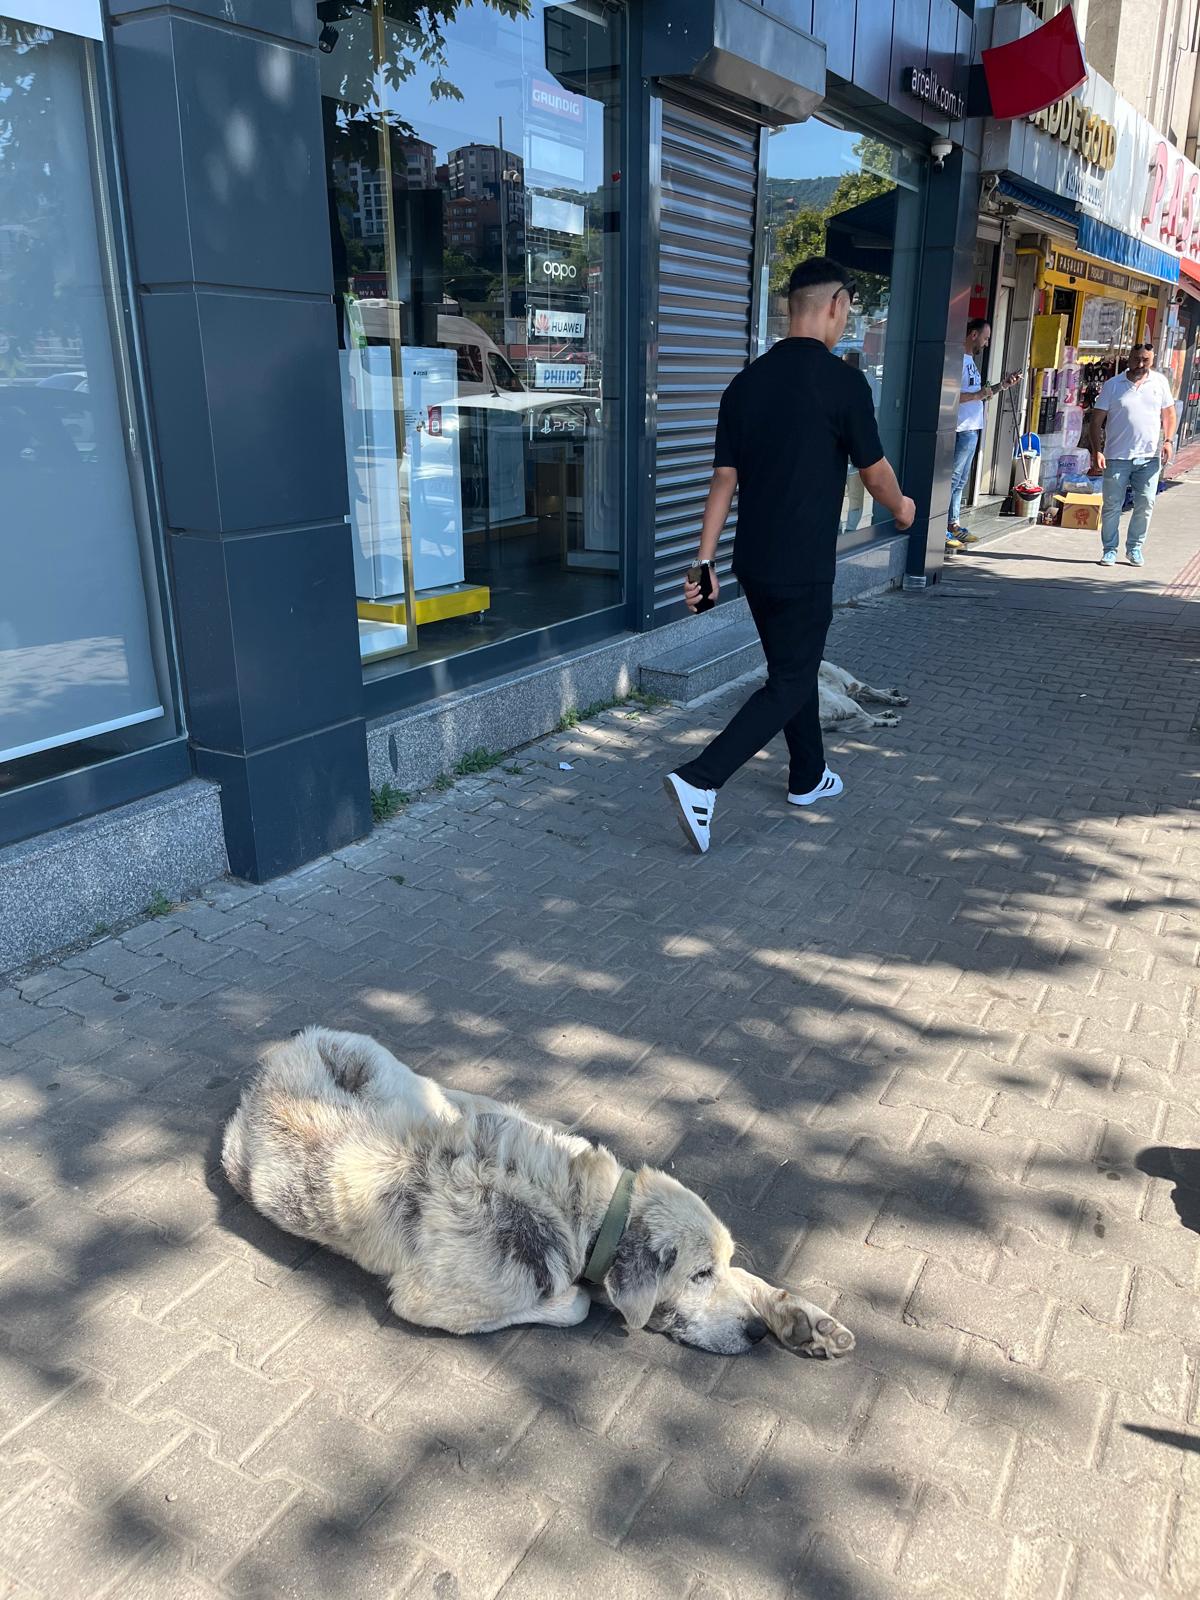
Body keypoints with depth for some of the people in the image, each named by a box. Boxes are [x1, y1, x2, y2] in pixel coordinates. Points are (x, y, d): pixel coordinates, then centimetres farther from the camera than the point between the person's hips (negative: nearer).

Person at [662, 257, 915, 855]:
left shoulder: (745, 383, 4)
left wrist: (704, 562, 5)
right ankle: (699, 780, -12)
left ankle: (808, 777, 35)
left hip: (753, 561, 7)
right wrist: (902, 507, 19)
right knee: (790, 683, 1)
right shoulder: (843, 382, -13)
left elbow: (724, 480, 3)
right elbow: (875, 474, -3)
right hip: (804, 566, -7)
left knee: (794, 665, 21)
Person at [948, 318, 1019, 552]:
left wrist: (1004, 385, 19)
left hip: (972, 429, 10)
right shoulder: (959, 359, -13)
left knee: (960, 481, 15)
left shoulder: (970, 360, 18)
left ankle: (953, 524, 22)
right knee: (953, 479, -8)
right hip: (962, 429, -10)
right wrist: (979, 395, -19)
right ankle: (942, 529, -6)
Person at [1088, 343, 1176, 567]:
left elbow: (1168, 413, 16)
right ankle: (1109, 549, 13)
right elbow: (1096, 420, -1)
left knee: (1146, 504, 2)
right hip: (1117, 457, -2)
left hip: (1149, 457, 2)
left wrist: (1168, 441, 1)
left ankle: (1135, 547, 16)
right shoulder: (1113, 385, 1)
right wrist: (1096, 451, -12)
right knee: (1112, 505, 1)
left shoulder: (1160, 382, 8)